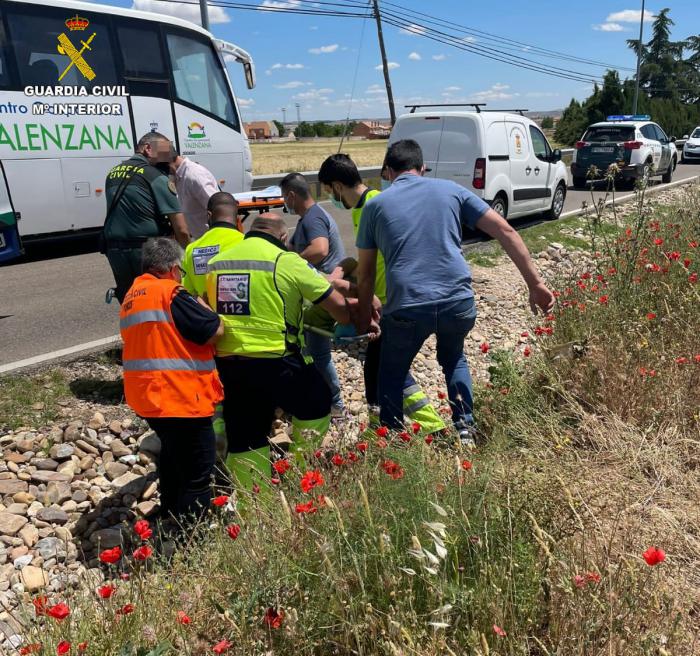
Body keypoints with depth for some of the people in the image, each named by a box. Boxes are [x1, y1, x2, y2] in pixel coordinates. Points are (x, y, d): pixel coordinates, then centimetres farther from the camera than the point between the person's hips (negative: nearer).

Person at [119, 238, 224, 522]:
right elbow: (215, 331, -16)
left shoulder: (131, 297, 13)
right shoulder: (170, 294, -15)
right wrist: (203, 306, 1)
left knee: (173, 456, 29)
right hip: (180, 399, -10)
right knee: (197, 471, 1)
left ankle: (170, 517, 43)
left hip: (147, 396, 10)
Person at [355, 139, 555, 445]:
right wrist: (535, 284, 9)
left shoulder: (375, 205, 11)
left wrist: (364, 319, 24)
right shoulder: (450, 190, 13)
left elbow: (365, 274, 12)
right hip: (459, 302, 2)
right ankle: (465, 430, 25)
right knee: (454, 358, 33)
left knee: (391, 376, 24)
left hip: (407, 308, -2)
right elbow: (505, 231, 7)